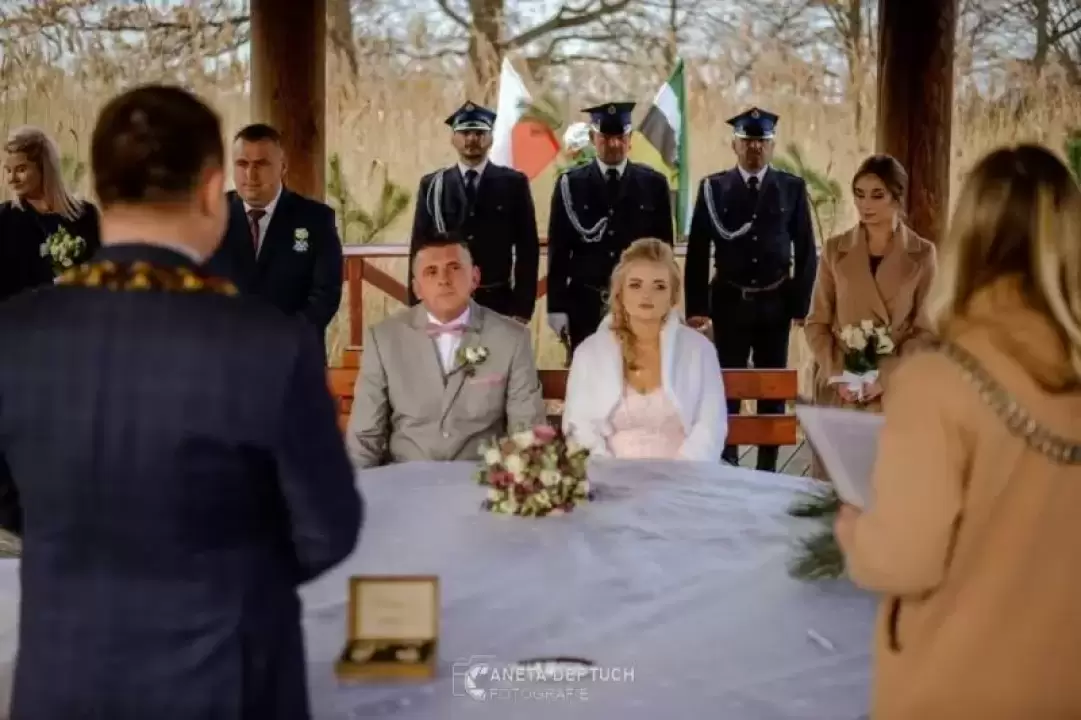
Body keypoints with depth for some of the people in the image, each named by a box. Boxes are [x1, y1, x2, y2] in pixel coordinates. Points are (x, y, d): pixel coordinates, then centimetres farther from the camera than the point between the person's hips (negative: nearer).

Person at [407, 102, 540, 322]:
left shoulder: (513, 183, 2)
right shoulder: (432, 185, 6)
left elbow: (527, 246, 1)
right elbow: (419, 246, 7)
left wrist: (523, 307, -4)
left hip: (497, 302, -1)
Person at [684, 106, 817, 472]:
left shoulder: (792, 187, 1)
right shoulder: (713, 187, -1)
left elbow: (806, 251, 3)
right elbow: (697, 252, -2)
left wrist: (801, 304, -3)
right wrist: (696, 307, -7)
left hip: (776, 302, 1)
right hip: (730, 301, -1)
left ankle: (768, 467, 16)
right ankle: (726, 463, 12)